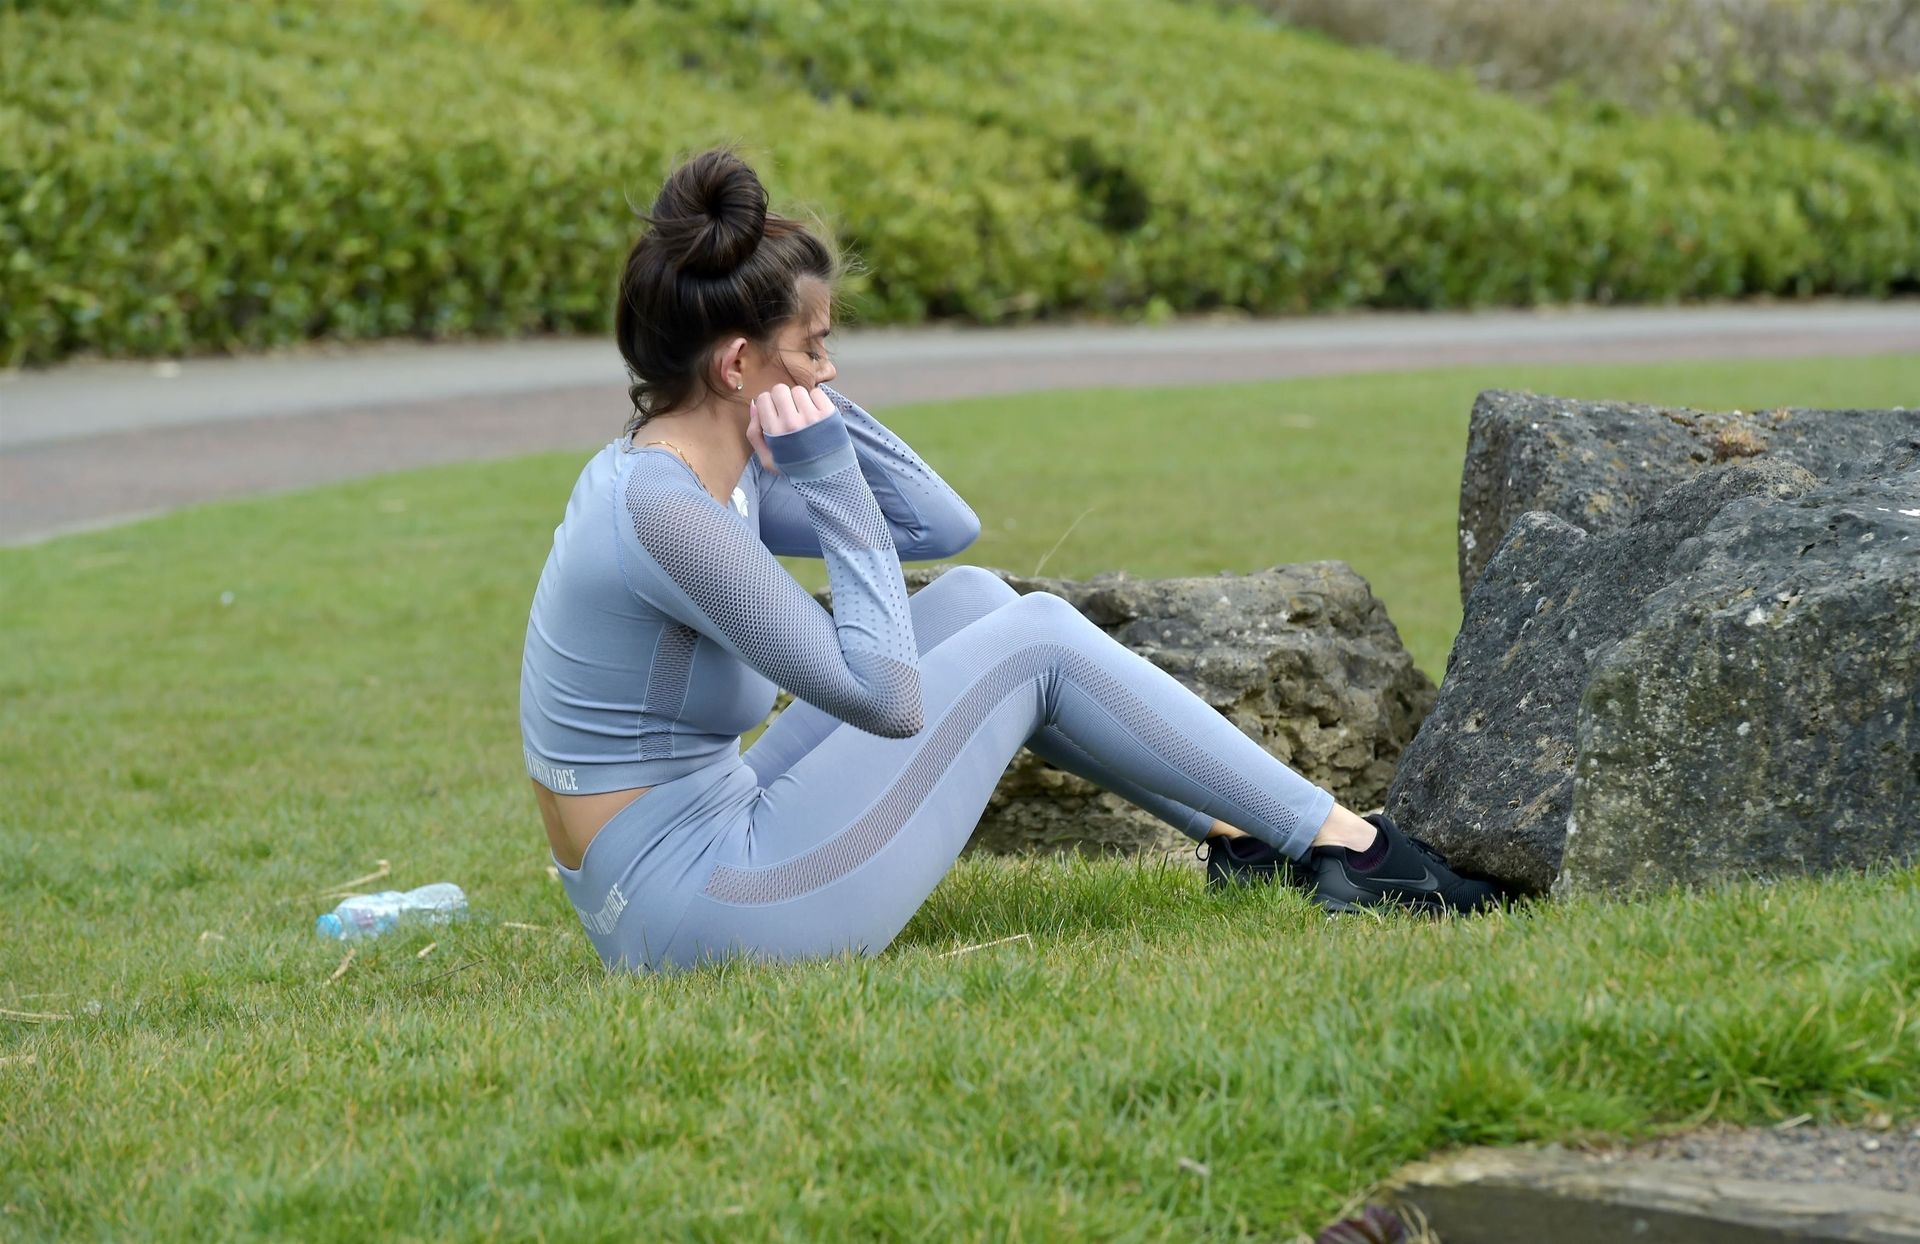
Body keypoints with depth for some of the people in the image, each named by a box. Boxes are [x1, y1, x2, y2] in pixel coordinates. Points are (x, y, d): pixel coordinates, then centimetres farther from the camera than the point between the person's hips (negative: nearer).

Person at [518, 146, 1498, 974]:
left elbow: (939, 523, 12)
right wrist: (829, 480, -16)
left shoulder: (703, 467, 6)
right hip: (698, 910, -9)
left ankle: (1240, 835, 19)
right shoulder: (661, 511, -23)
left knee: (969, 599, 12)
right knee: (1035, 638, -2)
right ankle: (1343, 845, 7)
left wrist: (817, 405, 2)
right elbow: (886, 696, -20)